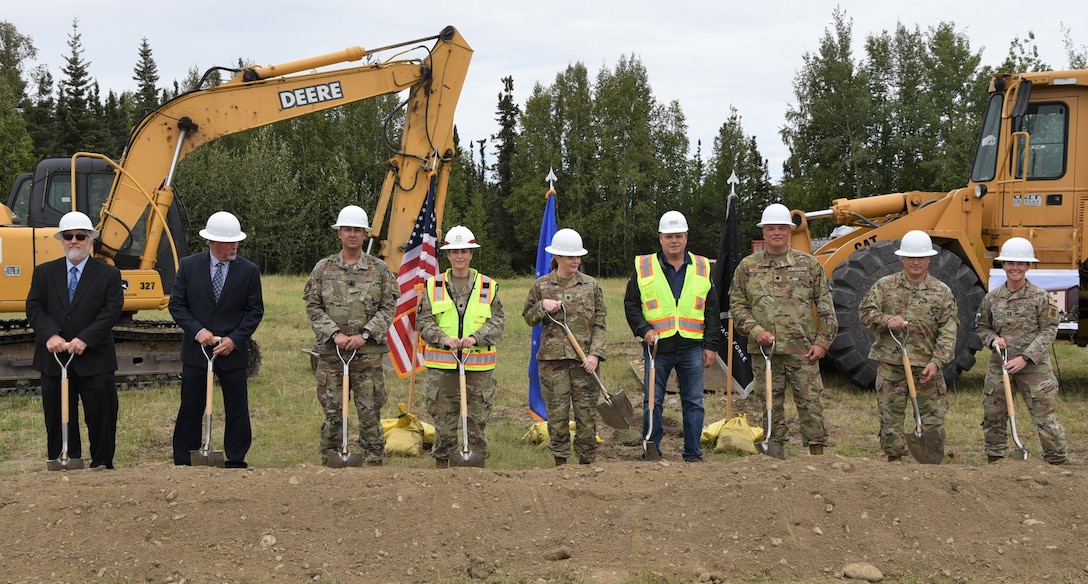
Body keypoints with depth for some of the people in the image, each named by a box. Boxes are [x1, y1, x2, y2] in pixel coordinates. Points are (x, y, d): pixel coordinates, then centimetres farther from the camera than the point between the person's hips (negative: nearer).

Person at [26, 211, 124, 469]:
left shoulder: (108, 274, 2)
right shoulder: (44, 273, 9)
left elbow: (111, 311, -7)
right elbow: (34, 307, 1)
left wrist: (84, 339, -18)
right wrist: (50, 335, -17)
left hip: (94, 359, -2)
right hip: (54, 359, 2)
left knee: (101, 416, 1)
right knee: (58, 418, 7)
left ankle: (102, 465, 12)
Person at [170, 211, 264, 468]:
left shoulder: (249, 271, -3)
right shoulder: (189, 266, -1)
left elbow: (255, 311, 0)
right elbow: (176, 304, 1)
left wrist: (234, 339, -11)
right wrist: (197, 331, -12)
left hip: (234, 351, 0)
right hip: (196, 349, 0)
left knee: (237, 410, 3)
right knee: (190, 410, 6)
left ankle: (236, 462, 14)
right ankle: (183, 463, 15)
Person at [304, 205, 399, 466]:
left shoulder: (380, 270, 5)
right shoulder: (323, 269, 6)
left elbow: (388, 307, 1)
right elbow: (313, 307, 3)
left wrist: (365, 335, -11)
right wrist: (334, 334, -11)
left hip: (369, 354, -1)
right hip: (331, 354, 1)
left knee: (370, 413, 1)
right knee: (332, 413, 6)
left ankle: (375, 462, 9)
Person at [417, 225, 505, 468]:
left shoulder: (488, 286, 7)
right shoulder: (433, 286, 6)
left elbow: (498, 321, 2)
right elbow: (423, 321, 2)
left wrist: (476, 337, -15)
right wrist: (444, 338, -15)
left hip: (478, 365, 0)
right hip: (442, 365, 0)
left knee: (478, 419, 4)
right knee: (444, 419, 4)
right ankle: (442, 463, 14)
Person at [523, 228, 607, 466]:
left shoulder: (591, 285, 6)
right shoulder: (541, 285, 5)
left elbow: (600, 324, 4)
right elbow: (528, 318, 14)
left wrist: (595, 354, -8)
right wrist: (542, 307, -7)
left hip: (584, 360, 0)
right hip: (552, 360, 0)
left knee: (587, 413, 1)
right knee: (557, 414, 2)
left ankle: (586, 461, 12)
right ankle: (560, 463, 13)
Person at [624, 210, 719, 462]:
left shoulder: (701, 268, 10)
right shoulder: (644, 267, 5)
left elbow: (712, 310, 11)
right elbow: (631, 304, 6)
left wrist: (710, 345, 6)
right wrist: (643, 329, -9)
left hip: (692, 347, 1)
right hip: (657, 347, -1)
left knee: (693, 402, 4)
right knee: (652, 402, 2)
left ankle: (692, 452, 13)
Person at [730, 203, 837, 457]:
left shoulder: (809, 264, 6)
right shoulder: (747, 267, 7)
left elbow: (825, 307, 6)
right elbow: (737, 304, 6)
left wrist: (822, 341, -2)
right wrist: (755, 331, -8)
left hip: (803, 350, -1)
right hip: (764, 350, 1)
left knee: (811, 405, 0)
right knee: (771, 406, 8)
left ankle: (817, 451, 9)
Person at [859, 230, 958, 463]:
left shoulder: (942, 292, 4)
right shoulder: (885, 286, 6)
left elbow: (948, 331, -1)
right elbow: (865, 312, 0)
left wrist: (937, 361, -13)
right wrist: (887, 320, -19)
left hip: (926, 368, 0)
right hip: (891, 367, 0)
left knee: (933, 421, 0)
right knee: (890, 421, 5)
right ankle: (894, 462, 16)